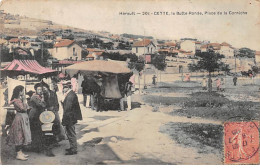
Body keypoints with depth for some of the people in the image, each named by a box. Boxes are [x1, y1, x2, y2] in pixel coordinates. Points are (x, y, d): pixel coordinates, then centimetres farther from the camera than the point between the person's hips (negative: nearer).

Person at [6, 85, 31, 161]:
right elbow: (24, 108, -21)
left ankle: (21, 152, 20)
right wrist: (24, 100, -15)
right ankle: (19, 154, -2)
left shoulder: (20, 99, 12)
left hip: (24, 118, 10)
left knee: (22, 136, 13)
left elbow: (26, 107, 13)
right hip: (20, 118, -10)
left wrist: (23, 99, 10)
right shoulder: (16, 100, -16)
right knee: (19, 136, -6)